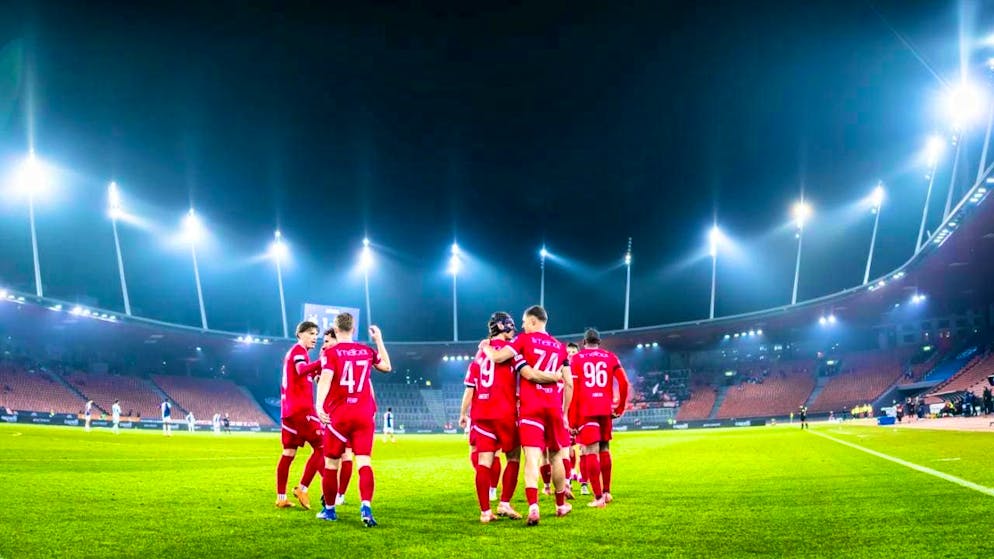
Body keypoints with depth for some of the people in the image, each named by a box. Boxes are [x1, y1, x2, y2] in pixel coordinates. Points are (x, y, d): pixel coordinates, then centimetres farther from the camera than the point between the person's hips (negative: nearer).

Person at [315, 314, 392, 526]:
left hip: (338, 415, -2)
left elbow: (325, 378, -21)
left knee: (331, 463, 12)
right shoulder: (367, 351, 8)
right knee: (363, 461, -5)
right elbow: (387, 366, 27)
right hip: (364, 414, 2)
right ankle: (366, 506, -25)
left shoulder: (330, 353, -4)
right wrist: (379, 340, 34)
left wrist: (319, 405, -33)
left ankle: (329, 510, 23)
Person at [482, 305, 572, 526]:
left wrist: (486, 347, 9)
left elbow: (497, 357, -12)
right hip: (554, 408, 4)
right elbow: (569, 384, 11)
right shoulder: (560, 346, 13)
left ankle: (533, 507, -26)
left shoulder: (524, 339, 0)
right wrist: (564, 413, 19)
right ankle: (561, 505, 29)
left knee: (532, 458, -10)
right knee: (557, 456, 17)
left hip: (530, 408, -4)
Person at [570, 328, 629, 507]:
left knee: (591, 452, -4)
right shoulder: (610, 357, 10)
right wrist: (619, 408, 11)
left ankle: (598, 497, -9)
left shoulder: (576, 359, 4)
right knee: (604, 449, 18)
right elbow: (624, 383, 1)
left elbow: (573, 389, -3)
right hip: (605, 409, 3)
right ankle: (606, 492, 24)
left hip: (585, 410, -3)